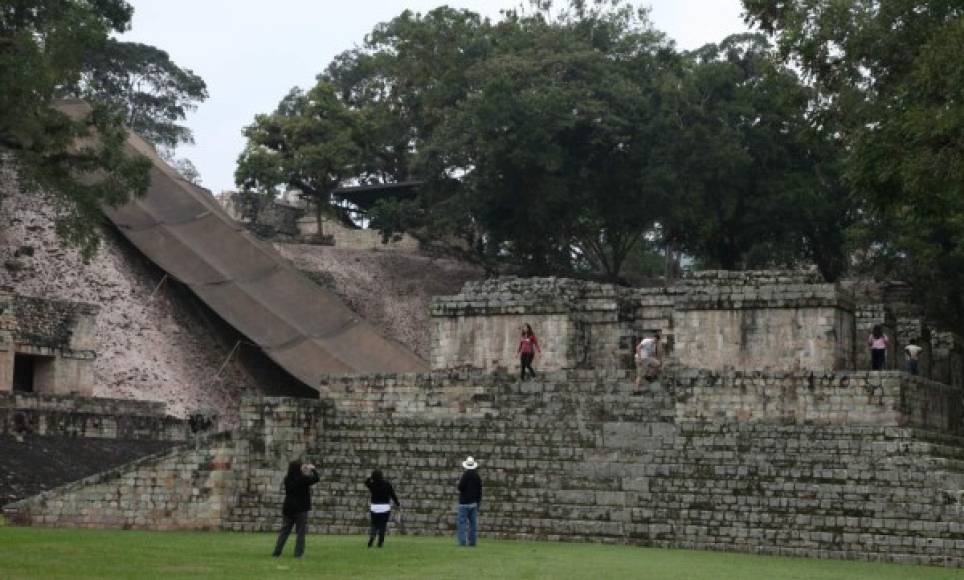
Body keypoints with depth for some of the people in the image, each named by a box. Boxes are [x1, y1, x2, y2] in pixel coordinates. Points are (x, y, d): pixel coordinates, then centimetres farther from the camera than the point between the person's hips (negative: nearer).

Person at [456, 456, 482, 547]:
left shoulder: (465, 475, -14)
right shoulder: (477, 476, 5)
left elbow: (460, 487, -17)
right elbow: (480, 490, 10)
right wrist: (479, 502, 18)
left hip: (464, 502, -6)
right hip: (474, 502, 6)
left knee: (462, 522, -3)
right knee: (473, 522, 9)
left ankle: (462, 541, -9)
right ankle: (472, 541, 9)